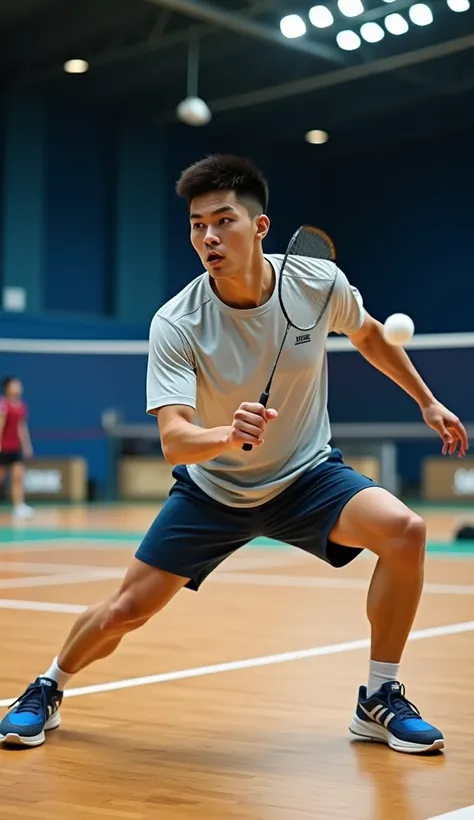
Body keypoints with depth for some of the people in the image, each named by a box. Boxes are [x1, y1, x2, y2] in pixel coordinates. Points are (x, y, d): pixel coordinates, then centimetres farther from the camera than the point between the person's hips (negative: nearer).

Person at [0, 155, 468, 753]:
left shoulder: (319, 281, -16)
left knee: (404, 530, -25)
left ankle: (379, 700, -7)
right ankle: (49, 689, 28)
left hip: (307, 475, 2)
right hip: (213, 487, -1)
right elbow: (174, 442, -34)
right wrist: (229, 436, -55)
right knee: (126, 611, -5)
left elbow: (367, 333, 9)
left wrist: (426, 400, 14)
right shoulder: (175, 324, -24)